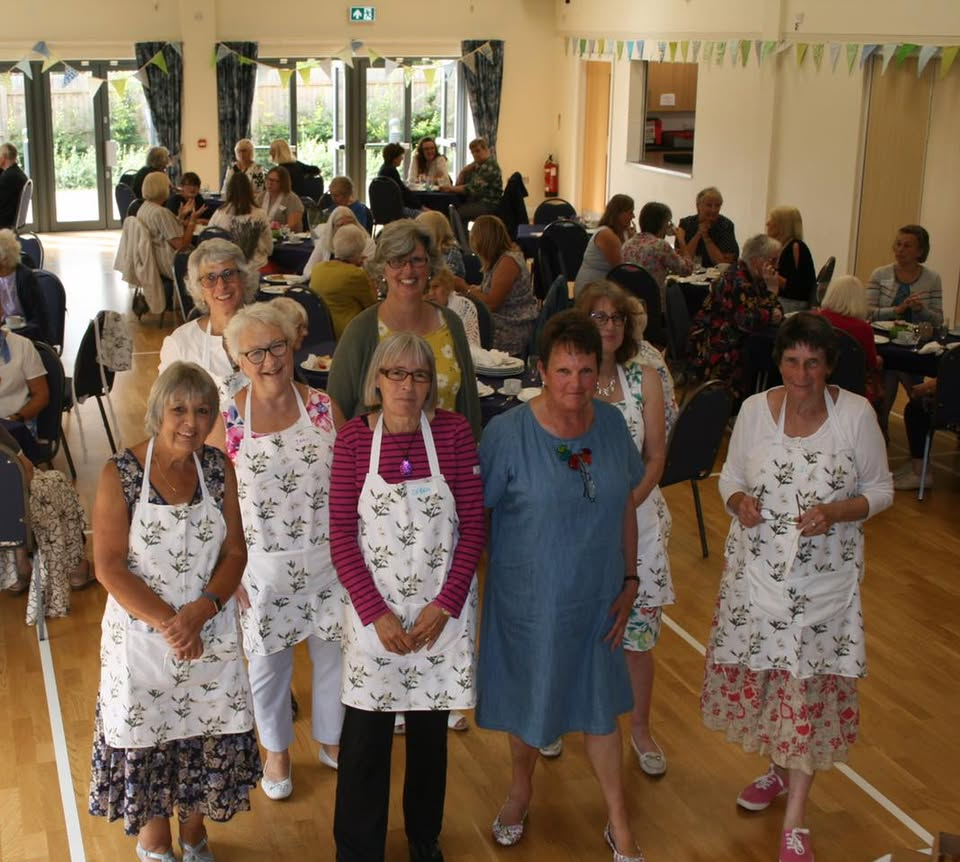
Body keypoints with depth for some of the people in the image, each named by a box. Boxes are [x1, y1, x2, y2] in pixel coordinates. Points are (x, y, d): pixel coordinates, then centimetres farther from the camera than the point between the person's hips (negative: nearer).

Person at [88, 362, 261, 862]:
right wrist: (167, 622, -20)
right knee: (147, 737, 10)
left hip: (211, 631, 3)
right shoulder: (120, 474, -13)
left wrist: (201, 610, -17)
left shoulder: (218, 468, -3)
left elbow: (235, 551, -1)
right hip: (142, 633, -3)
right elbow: (109, 567, -14)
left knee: (208, 736, 12)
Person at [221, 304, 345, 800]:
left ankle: (331, 739, 43)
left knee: (333, 651, 16)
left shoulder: (323, 407, -5)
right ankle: (276, 751, 41)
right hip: (264, 566, -1)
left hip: (327, 559, 2)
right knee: (268, 660, 15)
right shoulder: (227, 419, -10)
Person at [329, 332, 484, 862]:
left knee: (430, 730, 15)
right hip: (373, 611, -1)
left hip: (441, 611, 1)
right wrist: (376, 614, -12)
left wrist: (445, 605, -11)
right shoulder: (353, 439, -7)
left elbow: (473, 525, -4)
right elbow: (341, 537, -6)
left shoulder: (454, 433, -6)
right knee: (364, 737, 5)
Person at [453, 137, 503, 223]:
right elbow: (459, 184, 16)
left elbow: (473, 188, -21)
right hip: (476, 202, 9)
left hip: (488, 205, -9)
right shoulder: (476, 165, 16)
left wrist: (451, 188, -18)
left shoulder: (490, 166, -12)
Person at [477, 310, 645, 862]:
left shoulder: (612, 423, -7)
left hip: (596, 597, 3)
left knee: (601, 702, 16)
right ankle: (522, 789, 49)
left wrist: (630, 580, 4)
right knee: (528, 698, 18)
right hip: (529, 600, -3)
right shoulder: (508, 433, -20)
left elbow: (625, 506, 4)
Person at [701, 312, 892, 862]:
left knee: (810, 685, 1)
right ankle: (781, 767, 42)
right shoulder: (755, 409, -5)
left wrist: (835, 512, -19)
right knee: (759, 672, 12)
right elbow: (731, 476, 7)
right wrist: (738, 501, -16)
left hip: (824, 579, -2)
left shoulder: (857, 414, -10)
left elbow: (881, 490, -1)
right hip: (757, 571, 2)